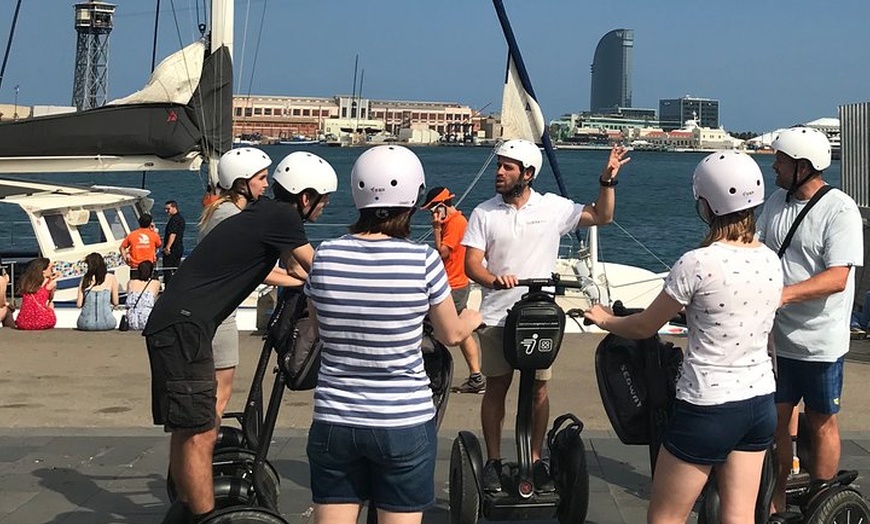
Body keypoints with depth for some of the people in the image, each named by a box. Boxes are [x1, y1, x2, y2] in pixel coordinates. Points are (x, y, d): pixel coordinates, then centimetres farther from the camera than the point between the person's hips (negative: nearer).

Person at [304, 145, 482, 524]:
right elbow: (452, 334, 3)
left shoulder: (325, 257, -6)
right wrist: (474, 318, 27)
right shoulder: (423, 261, -13)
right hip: (405, 423, -2)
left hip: (334, 421, 2)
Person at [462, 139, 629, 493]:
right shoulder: (484, 213, -1)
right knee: (496, 387, 4)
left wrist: (607, 180, -6)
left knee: (538, 388, 4)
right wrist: (495, 280, -27)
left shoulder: (553, 207, 1)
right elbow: (471, 263, -6)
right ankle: (493, 461, 13)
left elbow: (602, 216, 9)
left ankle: (536, 461, 15)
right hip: (496, 317, 0)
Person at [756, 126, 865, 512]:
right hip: (776, 335, 6)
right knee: (775, 417, 12)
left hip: (819, 342, -6)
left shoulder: (840, 210, -15)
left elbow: (837, 277, -23)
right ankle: (775, 501, 26)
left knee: (821, 422, 8)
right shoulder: (776, 202, 7)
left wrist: (784, 294, -34)